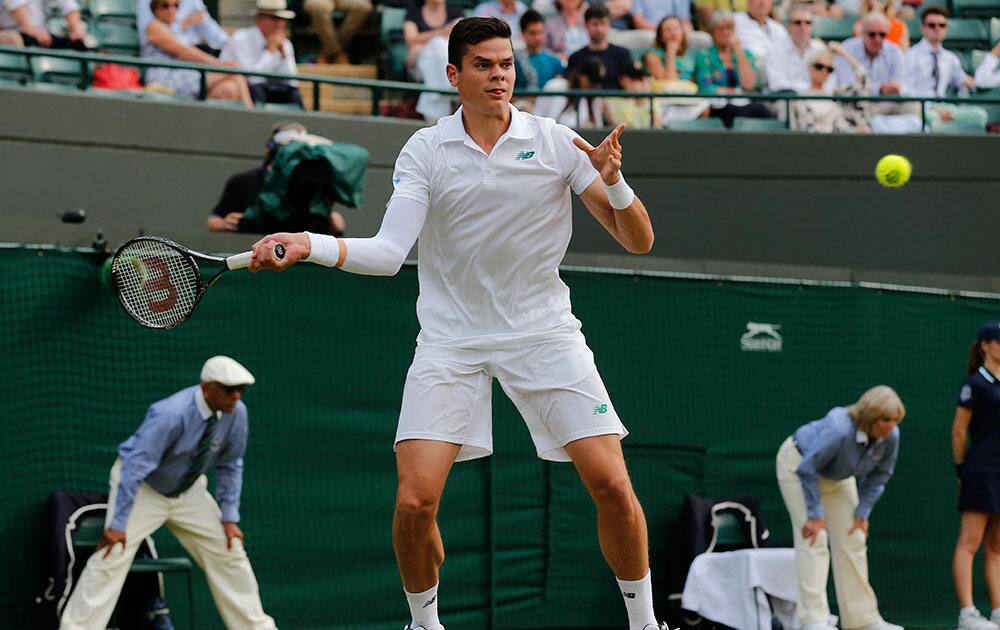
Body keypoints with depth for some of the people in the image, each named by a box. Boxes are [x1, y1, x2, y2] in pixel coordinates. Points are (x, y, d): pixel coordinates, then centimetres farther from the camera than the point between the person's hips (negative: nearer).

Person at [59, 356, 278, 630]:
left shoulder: (236, 413, -15)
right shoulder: (172, 414, -34)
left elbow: (229, 466, 0)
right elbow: (134, 467, -33)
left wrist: (230, 518, -3)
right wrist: (118, 524, -33)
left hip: (188, 489, 6)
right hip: (142, 485, -6)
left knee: (229, 552, 3)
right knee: (112, 556, -19)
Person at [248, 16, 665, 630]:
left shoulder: (556, 142, -3)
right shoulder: (425, 152, -2)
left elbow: (639, 240, -4)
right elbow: (389, 252, -10)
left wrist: (613, 182, -23)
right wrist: (308, 245, -25)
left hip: (544, 332, 0)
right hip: (451, 342, 0)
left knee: (612, 486, -10)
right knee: (414, 502, -13)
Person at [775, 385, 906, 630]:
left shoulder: (891, 436, -22)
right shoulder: (838, 430, -41)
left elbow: (879, 476, -3)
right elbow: (807, 470, -30)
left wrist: (862, 513, -4)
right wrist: (815, 515, -24)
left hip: (837, 477, 7)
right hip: (799, 464, -7)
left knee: (852, 541, 3)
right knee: (814, 540, -17)